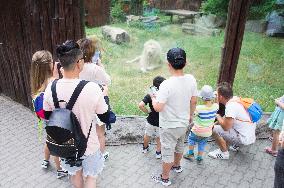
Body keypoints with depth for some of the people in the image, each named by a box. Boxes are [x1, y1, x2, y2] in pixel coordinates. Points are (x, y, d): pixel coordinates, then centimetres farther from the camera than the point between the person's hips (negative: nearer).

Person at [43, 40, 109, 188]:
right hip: (88, 145, -3)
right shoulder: (93, 88, -29)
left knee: (75, 173, 30)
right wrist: (104, 94, 0)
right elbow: (105, 118, -15)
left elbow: (48, 117, -1)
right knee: (91, 176, 24)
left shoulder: (51, 88, -18)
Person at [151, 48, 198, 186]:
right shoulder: (191, 79, -12)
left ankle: (165, 178, 35)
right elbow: (193, 101, 0)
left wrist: (153, 98, -7)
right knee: (179, 145, 30)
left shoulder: (166, 84, -30)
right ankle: (177, 166, 55)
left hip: (169, 126, -6)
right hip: (184, 123, 6)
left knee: (167, 152, 14)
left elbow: (158, 108, -27)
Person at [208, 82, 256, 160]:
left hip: (244, 138, -9)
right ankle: (236, 145, 24)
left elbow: (226, 127, -23)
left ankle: (224, 153, 2)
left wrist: (217, 116, -8)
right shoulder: (236, 99, 0)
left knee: (214, 129, -15)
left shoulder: (231, 106, -27)